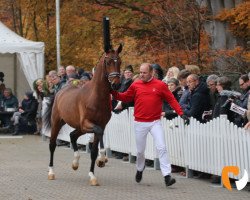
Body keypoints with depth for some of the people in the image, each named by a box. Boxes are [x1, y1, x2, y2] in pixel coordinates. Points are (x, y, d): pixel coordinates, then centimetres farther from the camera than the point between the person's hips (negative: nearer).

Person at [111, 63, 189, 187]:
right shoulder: (135, 85, 3)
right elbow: (126, 97, 12)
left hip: (155, 122, -2)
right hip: (140, 123, 2)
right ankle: (140, 170, 39)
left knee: (161, 148, -11)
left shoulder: (160, 85, -3)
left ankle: (167, 176, -13)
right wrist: (114, 93, -3)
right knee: (140, 151, 12)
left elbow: (171, 100, -2)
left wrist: (181, 113, -9)